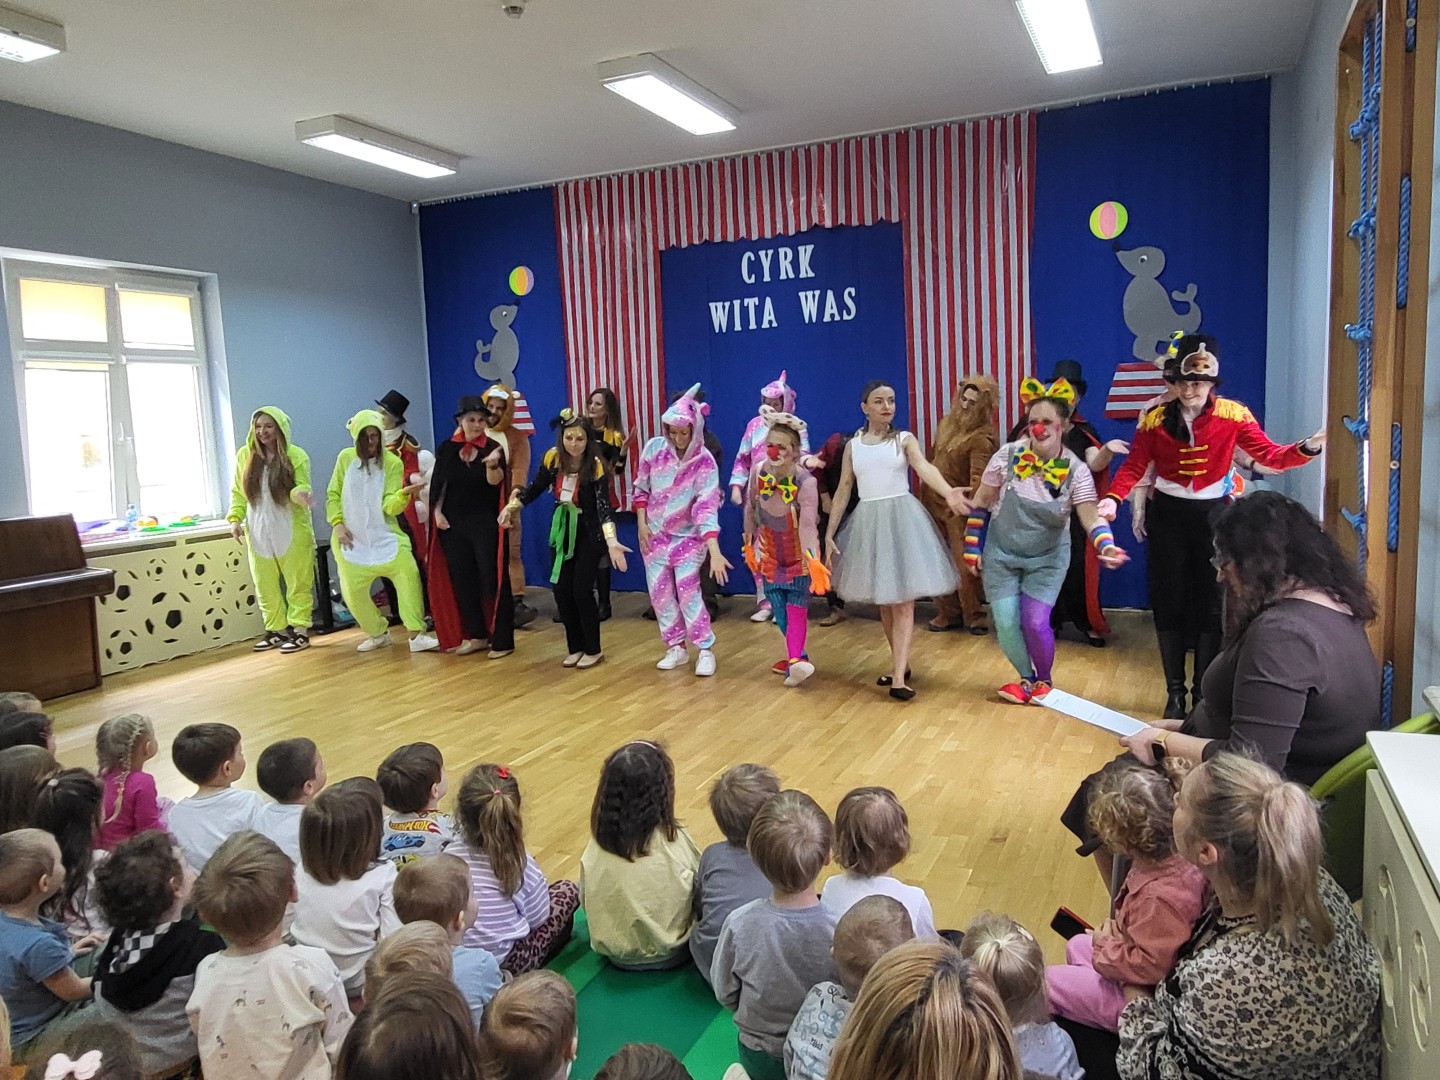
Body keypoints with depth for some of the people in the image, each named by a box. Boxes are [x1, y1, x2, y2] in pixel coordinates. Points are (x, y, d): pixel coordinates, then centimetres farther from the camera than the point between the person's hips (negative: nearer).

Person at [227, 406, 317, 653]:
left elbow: (300, 489, -11)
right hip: (258, 531, 4)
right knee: (265, 585, 12)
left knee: (298, 583, 3)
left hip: (291, 530, -4)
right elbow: (238, 492, 9)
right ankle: (276, 629, 24)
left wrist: (301, 494, -33)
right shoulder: (244, 454, 2)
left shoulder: (296, 455, -8)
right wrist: (235, 518, -2)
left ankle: (300, 629, 12)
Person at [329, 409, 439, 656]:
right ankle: (377, 633, 25)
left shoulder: (393, 463, -6)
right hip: (351, 537, 2)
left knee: (408, 573, -21)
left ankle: (417, 635, -15)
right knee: (353, 590, 1)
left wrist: (404, 493, -33)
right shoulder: (345, 458, 1)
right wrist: (338, 523, -4)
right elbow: (333, 495, 8)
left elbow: (390, 506, -13)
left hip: (384, 535, -2)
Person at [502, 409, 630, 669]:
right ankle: (575, 648, 17)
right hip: (562, 529, 5)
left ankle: (593, 650, 9)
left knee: (581, 590, -8)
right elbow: (535, 488, 5)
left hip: (589, 533, -5)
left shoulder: (595, 466, -23)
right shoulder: (553, 457, -11)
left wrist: (612, 541, -46)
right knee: (561, 590, 2)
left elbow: (604, 505, -33)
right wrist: (511, 506, -1)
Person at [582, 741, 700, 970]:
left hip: (615, 953, 2)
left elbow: (586, 903, -4)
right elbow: (701, 891, -9)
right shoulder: (675, 841, -26)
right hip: (671, 954, -1)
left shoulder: (595, 849, -18)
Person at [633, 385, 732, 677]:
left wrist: (715, 551, -35)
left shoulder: (705, 462, -18)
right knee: (660, 593, 6)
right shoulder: (654, 448, -9)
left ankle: (705, 650, 3)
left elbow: (707, 508, -25)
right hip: (654, 534, 4)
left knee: (688, 590, -10)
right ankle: (675, 647, 21)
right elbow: (641, 489, 4)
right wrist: (642, 524, -4)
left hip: (688, 535, -4)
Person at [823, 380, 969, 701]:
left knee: (903, 599, -7)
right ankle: (901, 664, 26)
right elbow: (843, 491, 10)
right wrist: (829, 534, 6)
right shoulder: (853, 445, 8)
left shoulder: (904, 440, 0)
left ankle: (898, 678, -10)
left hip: (901, 519, -3)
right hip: (868, 523, 3)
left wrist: (948, 492, -40)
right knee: (883, 598, 10)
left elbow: (925, 467, -19)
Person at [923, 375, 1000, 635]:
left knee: (963, 563, -4)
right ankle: (947, 613, 23)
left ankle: (973, 615, 12)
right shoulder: (948, 422, 8)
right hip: (933, 502, 7)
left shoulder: (983, 437, -17)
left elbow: (979, 477, -28)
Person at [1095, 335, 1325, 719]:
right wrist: (1113, 497, -23)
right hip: (1167, 516, 1)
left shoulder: (1232, 415, -5)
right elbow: (1134, 466, -6)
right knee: (1169, 603, 4)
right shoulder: (1155, 419, -3)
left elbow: (1270, 455, -11)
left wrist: (1307, 448, -30)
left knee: (1210, 604, 3)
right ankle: (1175, 691, 16)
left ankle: (1205, 691, 17)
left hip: (1212, 515, 0)